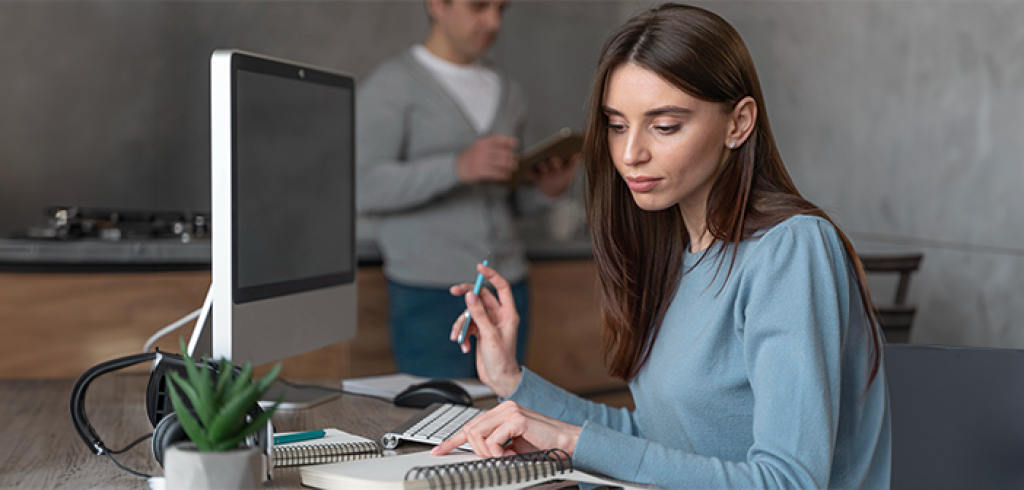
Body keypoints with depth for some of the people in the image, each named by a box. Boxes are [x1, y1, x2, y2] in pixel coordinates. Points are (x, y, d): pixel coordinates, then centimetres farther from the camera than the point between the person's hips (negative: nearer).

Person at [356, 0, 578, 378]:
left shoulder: (509, 95, 16)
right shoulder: (392, 85, -3)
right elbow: (365, 188, -14)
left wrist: (546, 190, -2)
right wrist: (458, 167, -26)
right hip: (431, 294, -5)